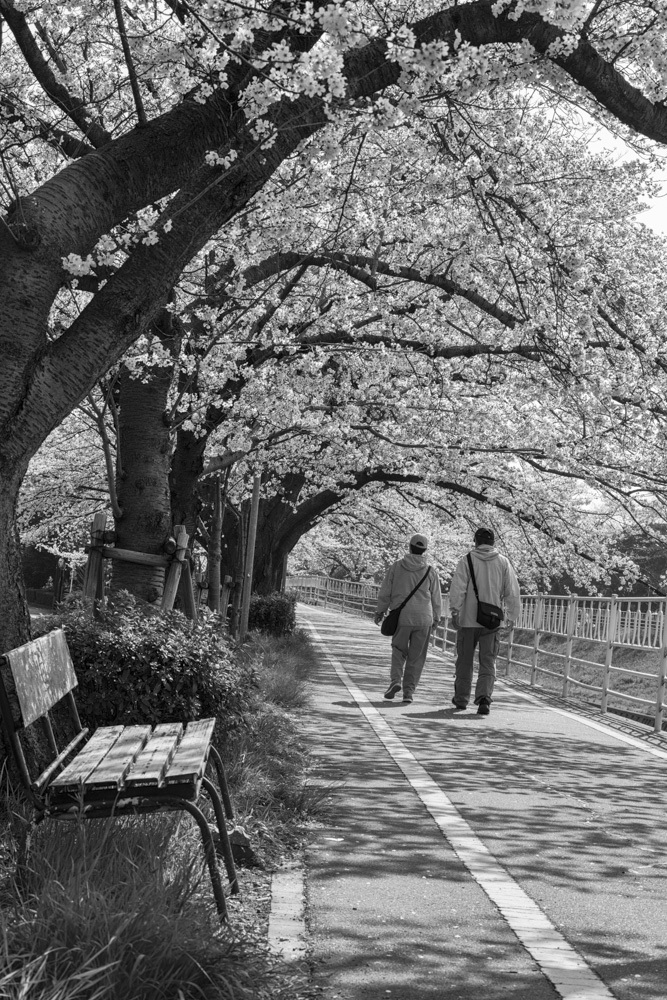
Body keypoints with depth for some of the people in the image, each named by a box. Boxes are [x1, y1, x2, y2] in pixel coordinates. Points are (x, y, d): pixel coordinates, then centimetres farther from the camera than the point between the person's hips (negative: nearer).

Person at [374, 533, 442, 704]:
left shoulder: (396, 567, -1)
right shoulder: (430, 571, 0)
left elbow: (385, 593, 3)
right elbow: (436, 599, 5)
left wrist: (380, 611, 16)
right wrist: (436, 618, 20)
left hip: (401, 618, 0)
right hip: (423, 619, 0)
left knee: (399, 651, 16)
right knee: (416, 657, 8)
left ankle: (395, 680, -5)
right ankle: (408, 691, 5)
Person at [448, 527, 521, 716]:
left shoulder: (466, 561, -1)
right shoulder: (503, 562, 5)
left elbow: (458, 588, -12)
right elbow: (512, 592, 4)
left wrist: (454, 611, -14)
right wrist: (511, 616, 12)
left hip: (468, 620, -1)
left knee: (464, 661, 12)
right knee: (488, 663, 3)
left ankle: (461, 699, 23)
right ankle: (484, 697, -15)